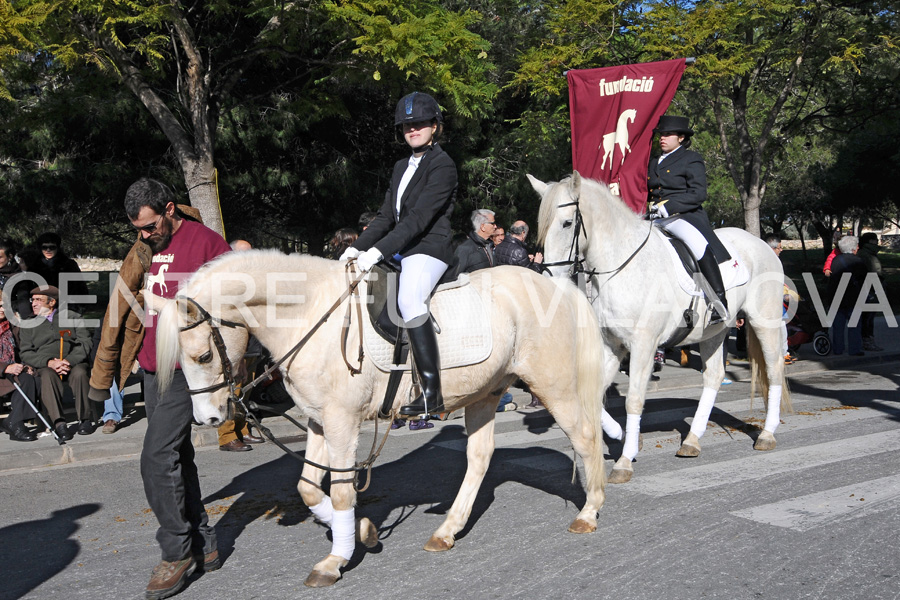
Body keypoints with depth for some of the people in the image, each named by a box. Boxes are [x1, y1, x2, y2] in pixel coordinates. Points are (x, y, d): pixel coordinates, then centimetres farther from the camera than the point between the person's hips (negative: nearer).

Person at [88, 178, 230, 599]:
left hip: (186, 371, -7)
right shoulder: (143, 250, 11)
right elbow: (119, 309, 15)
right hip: (152, 371, 8)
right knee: (177, 457, 12)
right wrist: (102, 374, 15)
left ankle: (177, 551, 5)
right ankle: (203, 545, 23)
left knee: (158, 459, -10)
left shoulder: (205, 242, -10)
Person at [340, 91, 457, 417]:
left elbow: (419, 218, -18)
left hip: (431, 247, -10)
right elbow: (385, 216, 18)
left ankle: (432, 393, -33)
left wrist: (378, 251, -25)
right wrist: (357, 247, 5)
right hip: (402, 250, 10)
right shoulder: (402, 167, 19)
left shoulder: (442, 165, -8)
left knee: (408, 299, -35)